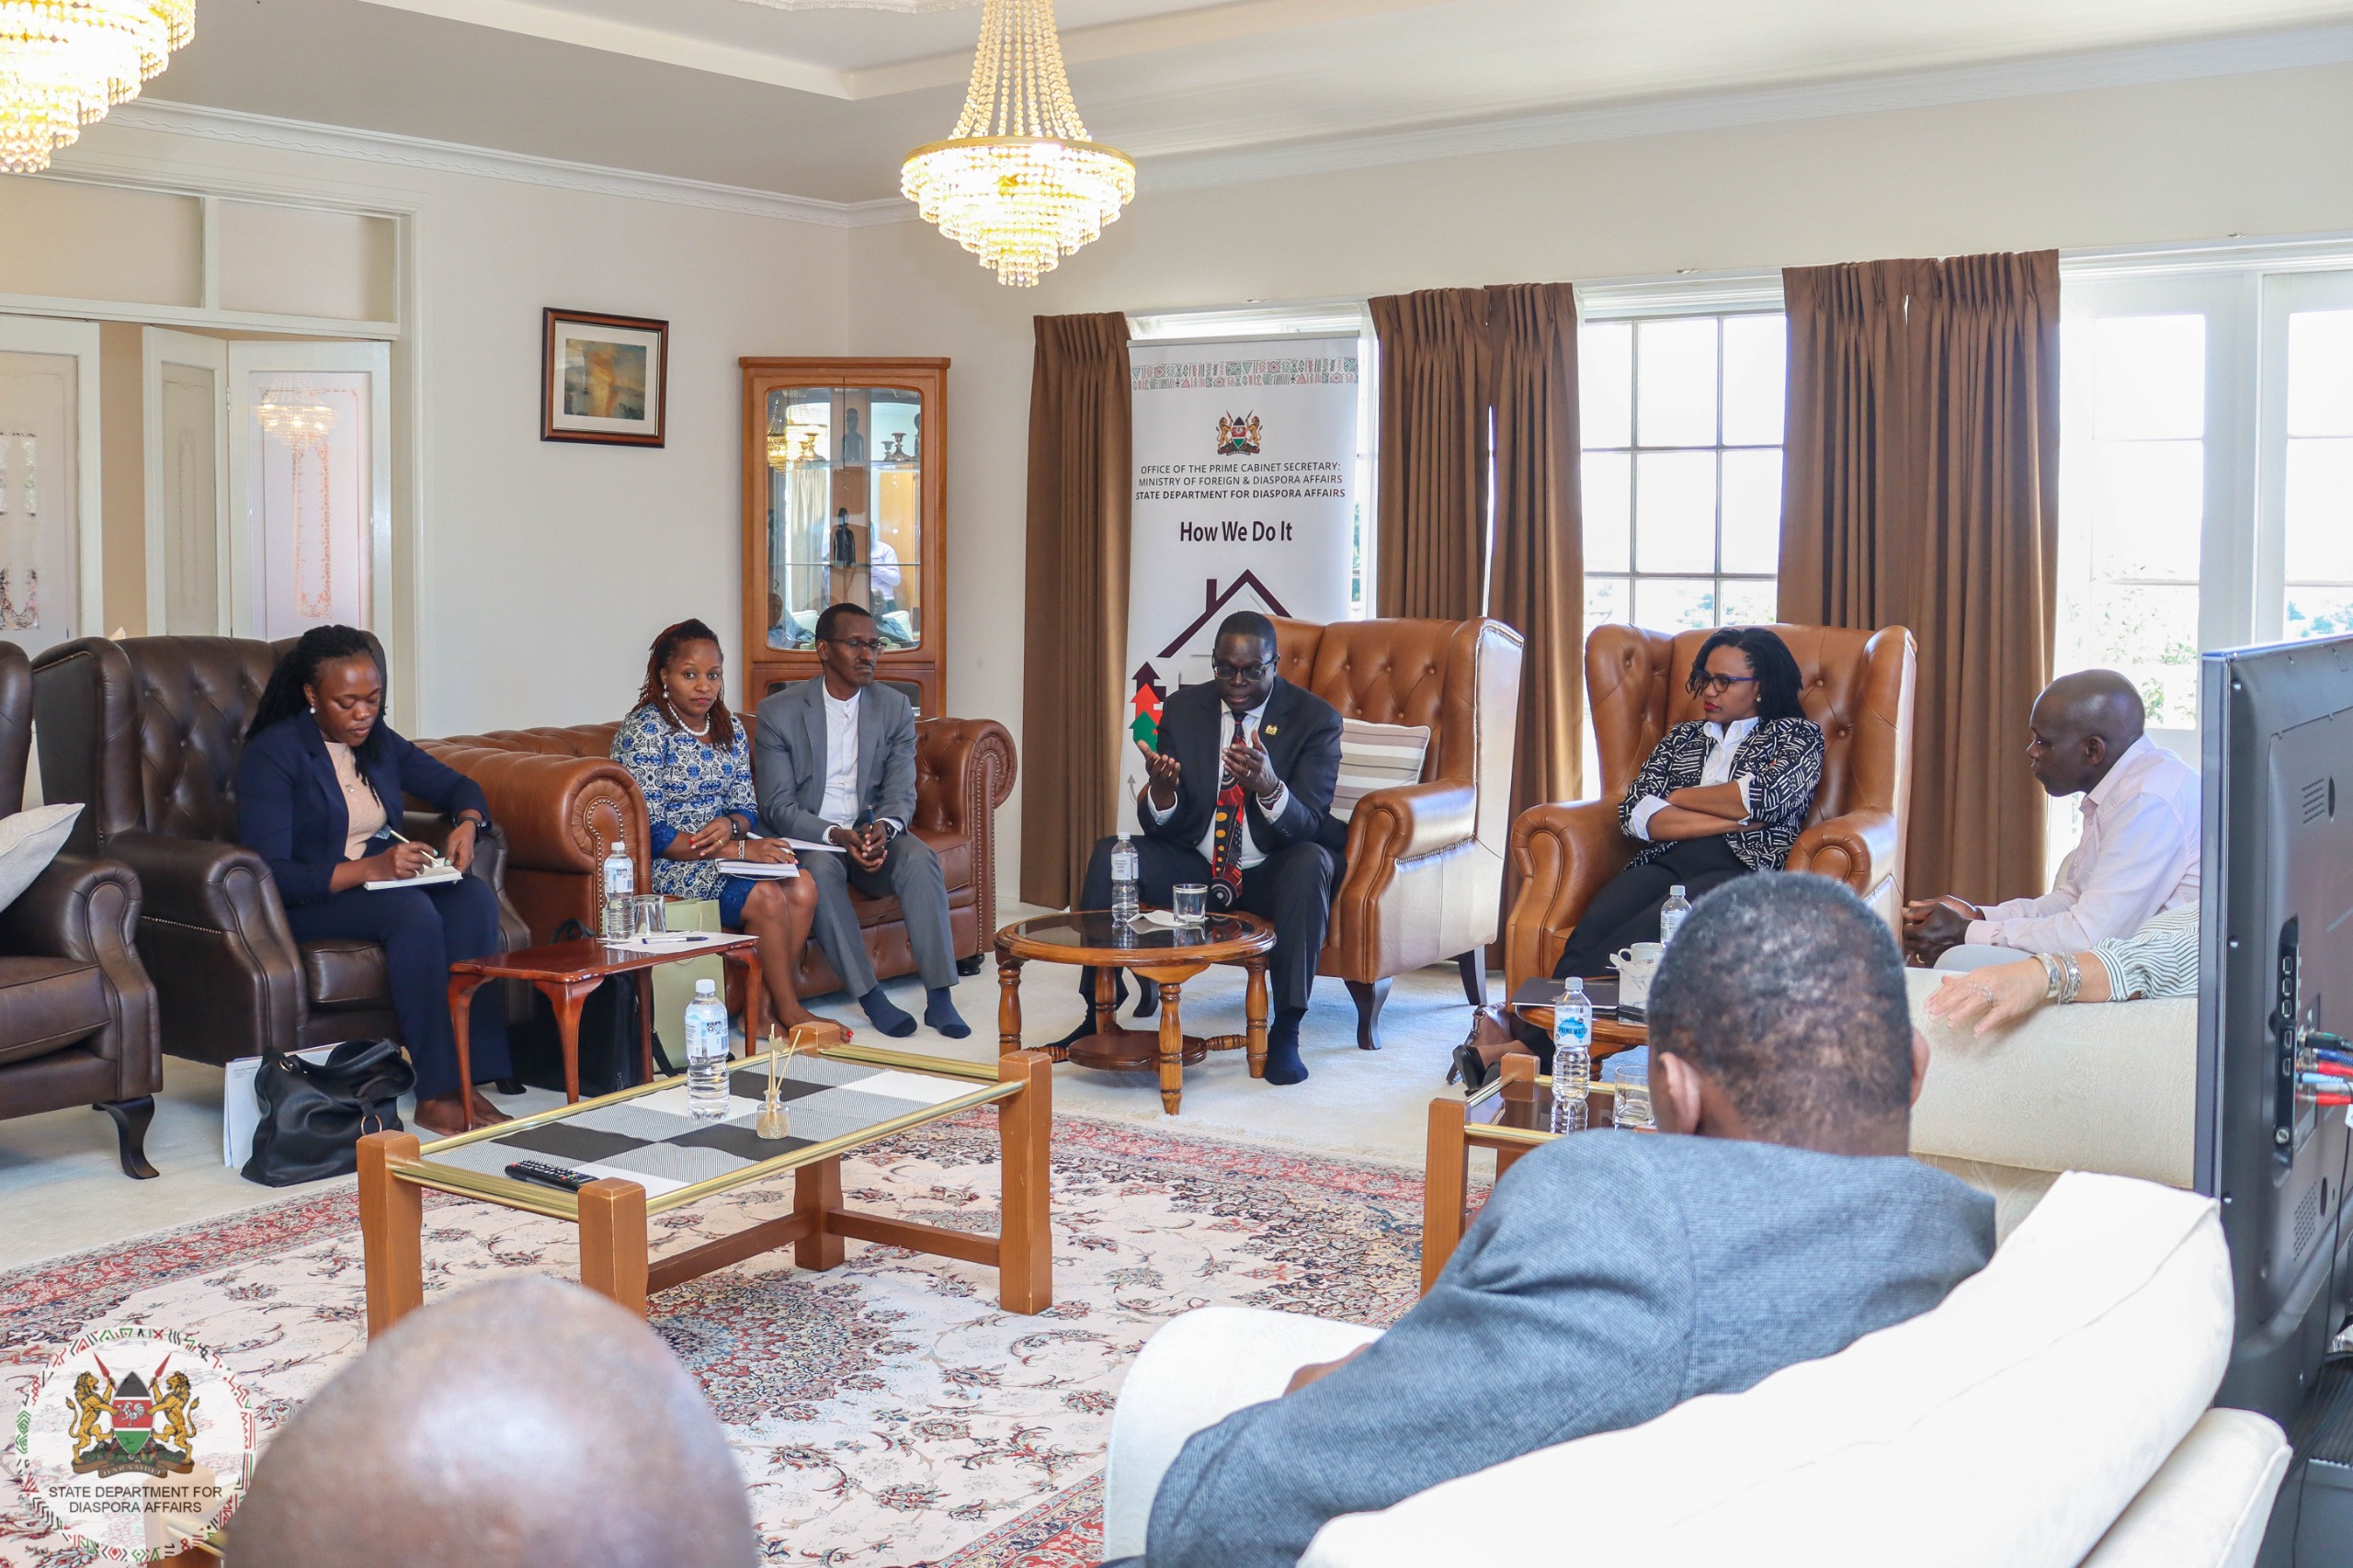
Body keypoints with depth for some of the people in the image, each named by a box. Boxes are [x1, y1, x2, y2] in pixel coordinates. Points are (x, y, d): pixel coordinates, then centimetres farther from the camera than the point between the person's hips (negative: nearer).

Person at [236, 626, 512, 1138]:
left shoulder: (377, 741, 9)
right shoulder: (272, 754, -12)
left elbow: (456, 785, 21)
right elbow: (270, 874, -21)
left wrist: (467, 823, -5)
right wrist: (370, 868, -33)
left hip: (382, 880, 7)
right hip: (305, 902, -6)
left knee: (476, 898, -23)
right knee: (414, 911, -35)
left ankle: (470, 1081, -29)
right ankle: (434, 1095, -32)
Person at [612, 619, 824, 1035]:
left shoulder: (730, 730, 9)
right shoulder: (645, 729, -13)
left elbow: (747, 809, 13)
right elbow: (649, 833, -18)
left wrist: (729, 825, -14)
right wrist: (738, 849, -21)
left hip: (721, 851, 7)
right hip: (663, 865, -7)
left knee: (803, 887, -18)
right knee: (766, 897, -26)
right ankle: (790, 1011, -8)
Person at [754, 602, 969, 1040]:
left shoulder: (895, 709, 3)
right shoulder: (778, 712, -5)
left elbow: (901, 794, -1)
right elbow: (778, 806, -9)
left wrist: (882, 828, -26)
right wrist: (836, 836, -27)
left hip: (873, 837, 2)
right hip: (807, 840, -2)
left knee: (920, 857, -29)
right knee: (821, 867, -36)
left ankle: (940, 997, -30)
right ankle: (870, 997, -30)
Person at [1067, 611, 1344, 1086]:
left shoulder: (1315, 718, -11)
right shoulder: (1183, 709, -2)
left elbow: (1307, 827, -21)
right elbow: (1161, 828, -4)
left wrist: (1270, 788, -42)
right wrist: (1160, 792, -28)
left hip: (1270, 875, -3)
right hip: (1195, 866, 3)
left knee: (1312, 862, -35)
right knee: (1109, 855, -19)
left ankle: (1285, 1032, -31)